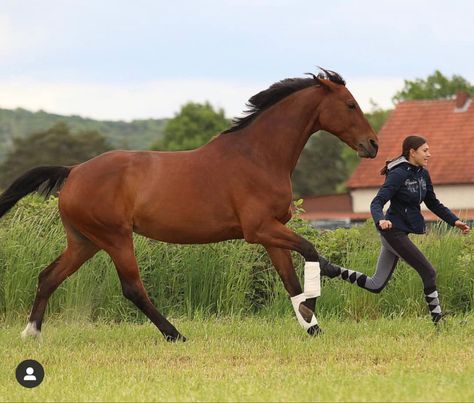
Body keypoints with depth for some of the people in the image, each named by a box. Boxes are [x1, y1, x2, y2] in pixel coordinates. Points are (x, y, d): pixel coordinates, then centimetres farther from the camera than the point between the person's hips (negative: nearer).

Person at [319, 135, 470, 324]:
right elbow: (376, 203, -21)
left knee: (376, 285, 10)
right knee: (428, 272, -9)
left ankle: (330, 269, 14)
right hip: (393, 230, -9)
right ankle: (437, 318, -3)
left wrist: (454, 221, 13)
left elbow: (433, 204, 21)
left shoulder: (422, 174, 9)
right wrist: (381, 220, -41)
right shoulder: (398, 174, -16)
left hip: (401, 232, 9)